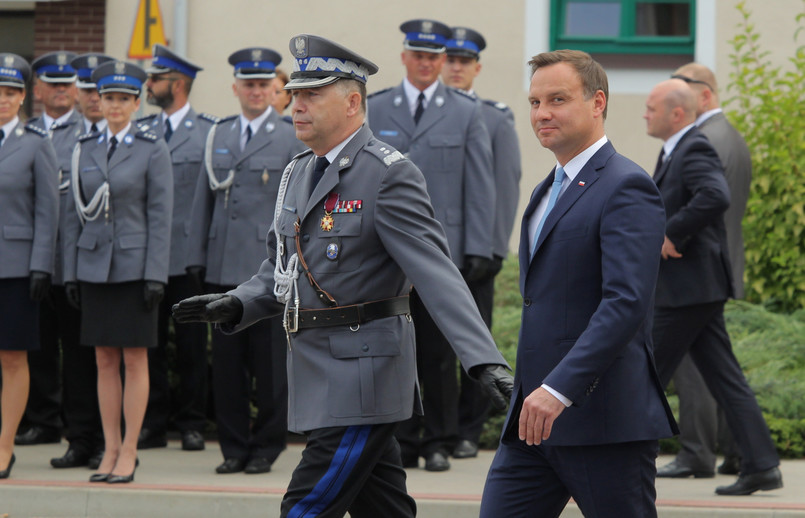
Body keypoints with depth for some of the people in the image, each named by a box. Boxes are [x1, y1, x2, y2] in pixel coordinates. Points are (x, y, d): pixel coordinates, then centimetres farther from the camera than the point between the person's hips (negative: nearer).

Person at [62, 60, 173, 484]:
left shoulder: (152, 150, -2)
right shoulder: (84, 150, 8)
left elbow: (160, 215, -6)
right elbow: (74, 214, 11)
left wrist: (155, 276, -12)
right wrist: (70, 272, 5)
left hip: (134, 266, -4)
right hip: (94, 267, 4)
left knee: (134, 359, 0)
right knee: (105, 360, 6)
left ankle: (129, 452, 4)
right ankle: (110, 449, 11)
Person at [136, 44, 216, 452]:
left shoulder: (209, 132, 0)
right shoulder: (139, 131, 12)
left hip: (188, 255, -4)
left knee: (192, 345, 2)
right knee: (148, 341, 5)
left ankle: (192, 424, 9)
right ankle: (153, 422, 12)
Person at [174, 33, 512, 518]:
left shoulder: (390, 174, -12)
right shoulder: (298, 173, 14)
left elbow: (436, 273, -21)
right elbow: (280, 267, 22)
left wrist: (485, 361, -29)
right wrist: (236, 304, 1)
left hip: (363, 375, -8)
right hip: (318, 378, 8)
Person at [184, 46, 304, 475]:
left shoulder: (292, 140, 1)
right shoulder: (217, 137, 14)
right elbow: (203, 201, 15)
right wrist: (197, 258, 9)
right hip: (224, 268, 4)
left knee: (270, 363, -1)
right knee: (226, 360, 4)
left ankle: (267, 446, 9)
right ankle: (234, 447, 12)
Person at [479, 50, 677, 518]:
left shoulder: (626, 188, -11)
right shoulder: (550, 190, 20)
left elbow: (626, 303, -23)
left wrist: (560, 389, -29)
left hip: (605, 423, -9)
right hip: (534, 415, 9)